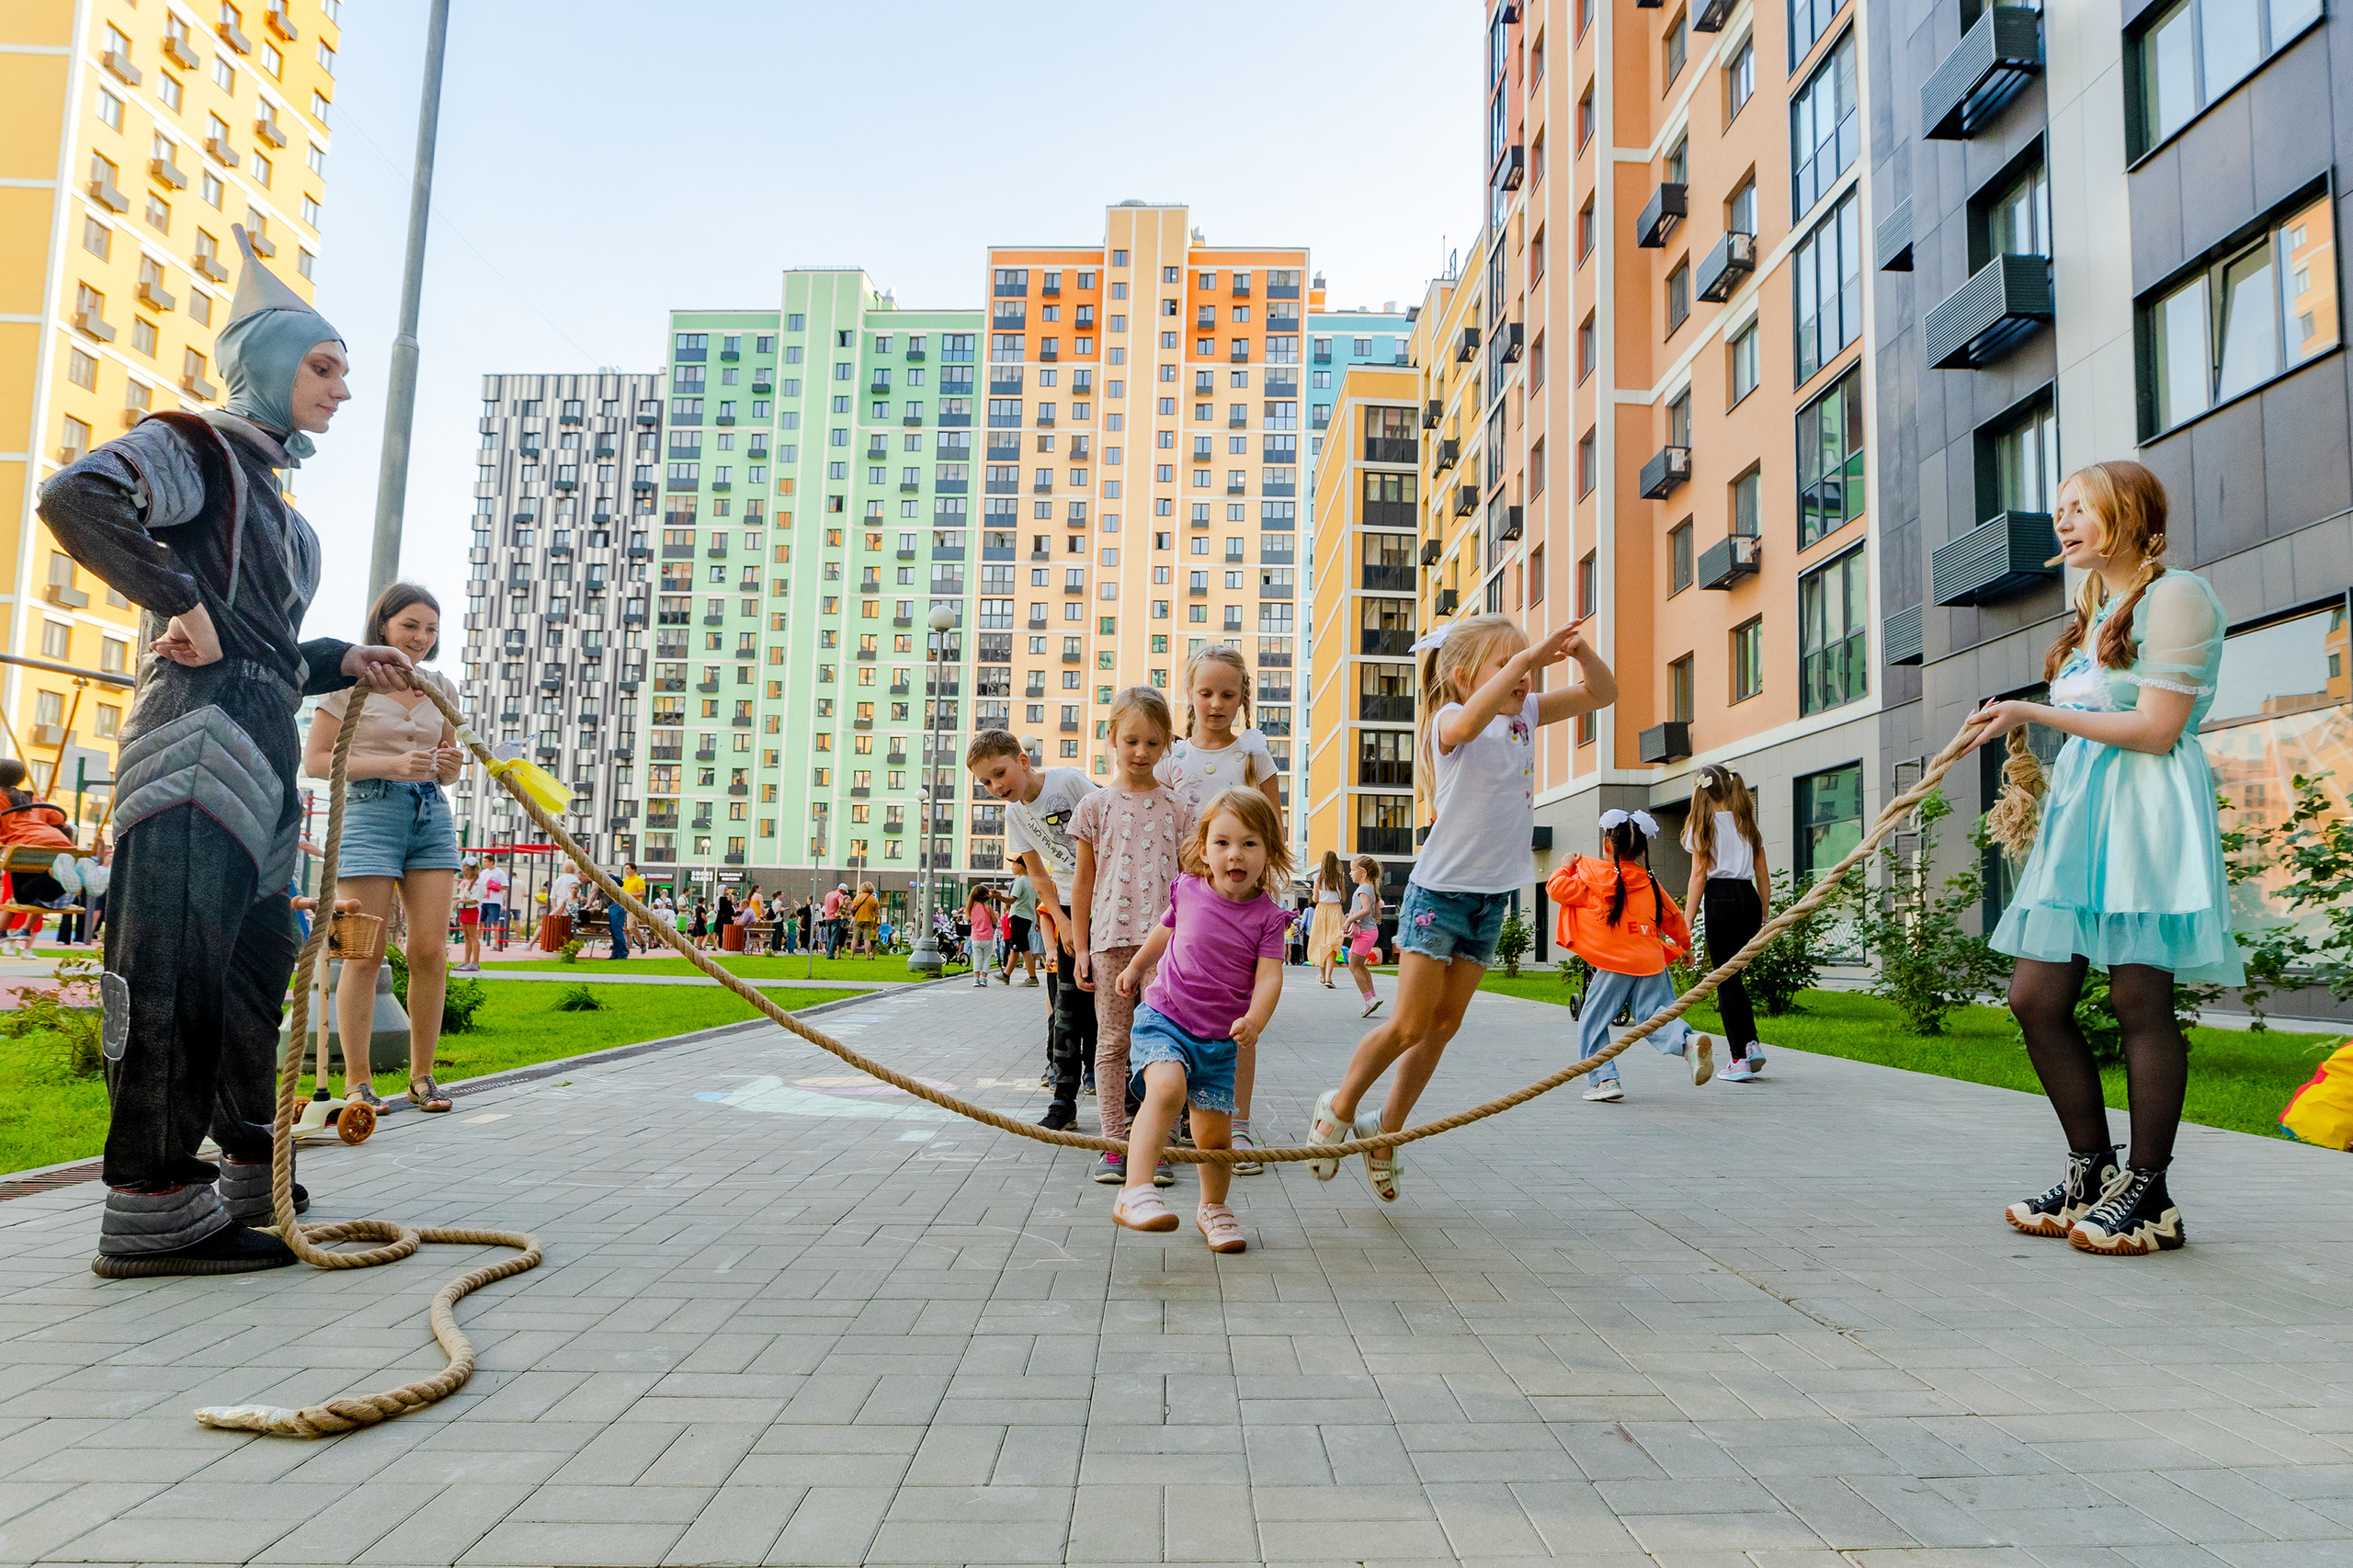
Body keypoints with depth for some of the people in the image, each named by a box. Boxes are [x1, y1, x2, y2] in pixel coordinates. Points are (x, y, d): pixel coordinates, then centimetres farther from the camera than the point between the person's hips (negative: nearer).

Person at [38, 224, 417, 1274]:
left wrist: (344, 662, 13)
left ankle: (246, 1172, 24)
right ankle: (150, 1207, -7)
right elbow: (75, 496, -20)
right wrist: (182, 600, -19)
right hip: (201, 736, -10)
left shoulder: (266, 487, 26)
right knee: (176, 968, -10)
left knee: (253, 961, 13)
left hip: (260, 753, 10)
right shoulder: (196, 446, 0)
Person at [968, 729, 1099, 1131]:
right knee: (1069, 996, 1)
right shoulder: (1014, 814, 3)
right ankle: (1064, 1096, 5)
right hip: (1068, 902, 5)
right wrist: (1062, 922, -2)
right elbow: (1039, 875, 7)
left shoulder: (1068, 780, -13)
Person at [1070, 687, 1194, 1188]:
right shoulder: (1096, 805, 7)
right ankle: (1114, 1145, 12)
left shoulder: (1177, 807, 8)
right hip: (1111, 938, 0)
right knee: (1112, 1041, 4)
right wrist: (1081, 948, 6)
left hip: (1164, 938, 0)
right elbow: (1083, 881, 9)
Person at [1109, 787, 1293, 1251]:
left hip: (1220, 1039, 1)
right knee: (1166, 1087, -31)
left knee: (1215, 1133, 7)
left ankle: (1213, 1209, 34)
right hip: (1163, 1017, -1)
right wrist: (1135, 967, 34)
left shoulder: (1266, 916, -7)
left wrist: (1254, 1021, -34)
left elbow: (1269, 977, -15)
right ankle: (1136, 1194, -33)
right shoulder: (1188, 892, -3)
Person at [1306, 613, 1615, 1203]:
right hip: (1439, 889, -7)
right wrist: (1528, 656, -40)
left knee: (1445, 1024, 10)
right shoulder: (1449, 720, -15)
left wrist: (1578, 648, -12)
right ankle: (1338, 1109, 18)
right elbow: (1470, 720, -41)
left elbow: (1602, 692, 7)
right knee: (1408, 1025, -5)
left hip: (1493, 895, 7)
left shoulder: (1525, 714, 6)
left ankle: (1387, 1131, 23)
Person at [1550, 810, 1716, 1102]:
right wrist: (1684, 944, 43)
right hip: (1653, 963, 4)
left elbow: (1556, 888, 2)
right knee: (1655, 1017, 5)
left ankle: (1603, 1079, -1)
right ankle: (1689, 1042, -23)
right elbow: (1673, 919, 25)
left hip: (1615, 966, -4)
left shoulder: (1594, 876, -2)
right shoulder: (1650, 883, 14)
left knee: (1592, 1022, 6)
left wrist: (1567, 866, 21)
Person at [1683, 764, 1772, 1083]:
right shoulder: (1748, 824, 16)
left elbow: (1699, 876, -6)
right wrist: (1763, 918, 19)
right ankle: (1751, 1043, 8)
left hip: (1720, 900, -6)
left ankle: (1740, 1060, 0)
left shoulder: (1704, 824, 1)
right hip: (1749, 899, 6)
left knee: (1726, 980, 0)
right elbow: (1764, 878, 14)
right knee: (1732, 975, 19)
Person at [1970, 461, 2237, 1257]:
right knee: (2036, 997, 3)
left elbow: (2156, 729, -14)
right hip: (2076, 806, 9)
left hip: (2145, 809, -9)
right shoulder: (2094, 614, 22)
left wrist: (2035, 712, -11)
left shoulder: (2176, 595, -5)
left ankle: (2148, 1195, 5)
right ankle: (2092, 1173, 15)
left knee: (2140, 998, -5)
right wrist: (2026, 746, 11)